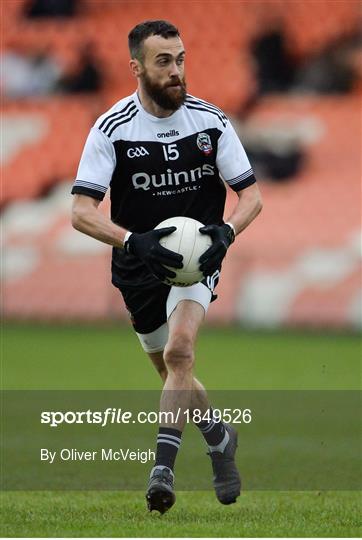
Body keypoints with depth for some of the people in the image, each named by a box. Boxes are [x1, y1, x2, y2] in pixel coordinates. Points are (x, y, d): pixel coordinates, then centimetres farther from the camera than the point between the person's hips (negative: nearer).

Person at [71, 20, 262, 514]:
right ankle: (219, 437, 41)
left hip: (196, 259, -1)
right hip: (139, 268, 1)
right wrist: (134, 241, -33)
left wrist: (225, 232, -22)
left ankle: (163, 467, -27)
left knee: (179, 350, -25)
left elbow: (251, 194, 0)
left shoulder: (211, 122, -7)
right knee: (174, 373, 12)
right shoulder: (111, 129, -12)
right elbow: (82, 213, -17)